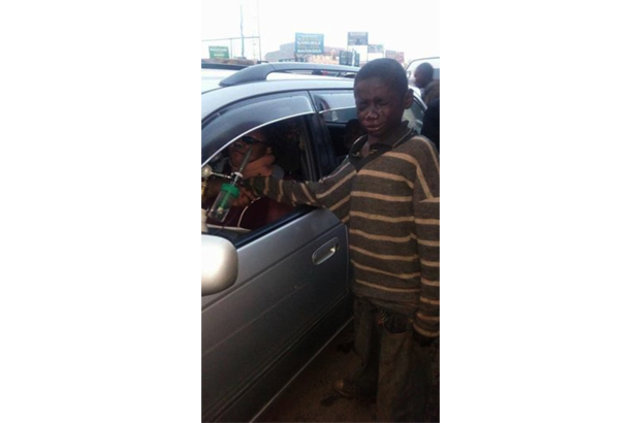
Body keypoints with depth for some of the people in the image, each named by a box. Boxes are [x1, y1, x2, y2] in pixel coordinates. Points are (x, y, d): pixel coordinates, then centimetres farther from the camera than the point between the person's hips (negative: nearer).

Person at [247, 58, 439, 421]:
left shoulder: (418, 153, -21)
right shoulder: (360, 154, 2)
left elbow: (433, 241, -22)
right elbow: (318, 194, 13)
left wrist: (429, 318, -19)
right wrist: (258, 182, 10)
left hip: (406, 302, -7)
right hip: (365, 290, 8)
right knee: (369, 352, 35)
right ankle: (367, 382, 63)